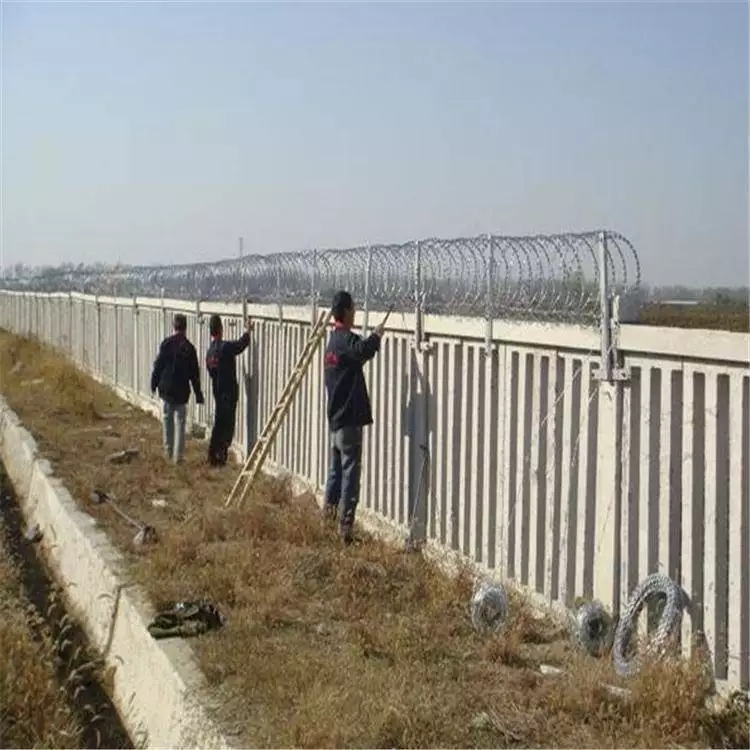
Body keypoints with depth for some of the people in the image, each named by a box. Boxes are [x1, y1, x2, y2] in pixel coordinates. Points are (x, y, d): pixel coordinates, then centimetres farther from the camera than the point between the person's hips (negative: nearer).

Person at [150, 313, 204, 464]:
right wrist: (198, 394, 6)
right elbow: (194, 373, -1)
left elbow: (158, 365, -5)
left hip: (166, 389, 0)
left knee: (167, 419, 15)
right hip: (181, 391, 0)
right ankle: (178, 455, 3)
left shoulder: (166, 343, -7)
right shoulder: (189, 347, -5)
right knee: (179, 422, 5)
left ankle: (168, 450, 22)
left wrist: (154, 383, 9)